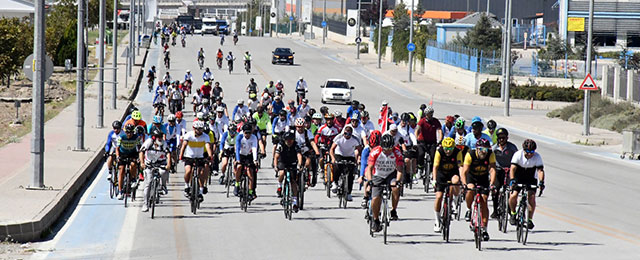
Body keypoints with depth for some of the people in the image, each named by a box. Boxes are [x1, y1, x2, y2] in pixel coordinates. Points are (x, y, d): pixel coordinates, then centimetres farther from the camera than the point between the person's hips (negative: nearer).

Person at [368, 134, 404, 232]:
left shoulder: (397, 152, -19)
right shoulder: (375, 152, -21)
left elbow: (399, 169, -22)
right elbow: (370, 168, -23)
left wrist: (398, 181, -40)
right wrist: (370, 180, -40)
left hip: (391, 174, 0)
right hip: (378, 176, 0)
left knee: (396, 188, -32)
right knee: (376, 198, -16)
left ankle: (394, 211, -13)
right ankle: (375, 220, 6)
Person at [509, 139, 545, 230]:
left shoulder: (537, 157, -19)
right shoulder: (518, 155, -21)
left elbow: (540, 170, -26)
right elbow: (512, 169, -30)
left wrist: (541, 182, -44)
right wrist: (512, 180, -46)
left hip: (531, 179, 1)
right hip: (518, 178, -1)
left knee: (532, 197, -18)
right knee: (513, 196, -21)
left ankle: (530, 219, -4)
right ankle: (513, 214, 4)